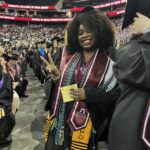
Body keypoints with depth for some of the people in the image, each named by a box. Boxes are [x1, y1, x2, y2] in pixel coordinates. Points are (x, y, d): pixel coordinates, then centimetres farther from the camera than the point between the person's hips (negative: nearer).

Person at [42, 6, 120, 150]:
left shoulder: (108, 62, -6)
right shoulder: (68, 56, 6)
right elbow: (60, 83, 12)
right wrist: (56, 76, -10)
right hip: (59, 118, 4)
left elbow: (115, 93, -6)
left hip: (84, 124, -3)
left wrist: (88, 94, -18)